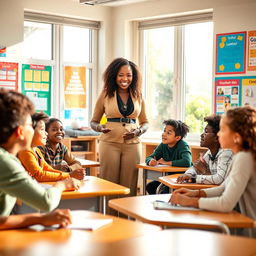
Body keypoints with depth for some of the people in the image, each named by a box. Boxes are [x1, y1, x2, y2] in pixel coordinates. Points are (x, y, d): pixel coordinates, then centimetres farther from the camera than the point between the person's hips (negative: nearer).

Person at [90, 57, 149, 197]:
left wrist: (139, 131, -5)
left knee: (129, 188, 2)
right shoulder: (105, 94, 4)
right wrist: (99, 128, -13)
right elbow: (93, 121, 9)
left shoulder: (138, 95, 10)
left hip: (132, 144, 2)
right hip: (109, 143, -2)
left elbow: (145, 122, 17)